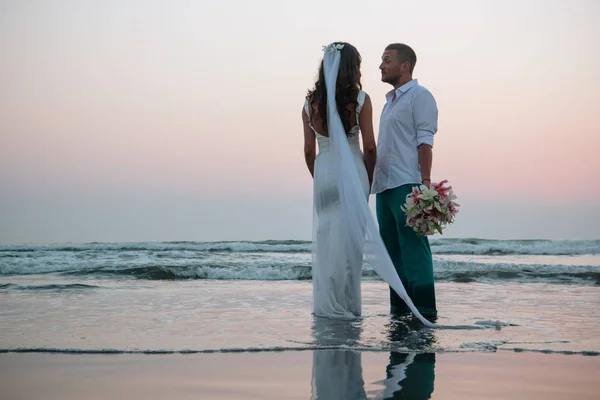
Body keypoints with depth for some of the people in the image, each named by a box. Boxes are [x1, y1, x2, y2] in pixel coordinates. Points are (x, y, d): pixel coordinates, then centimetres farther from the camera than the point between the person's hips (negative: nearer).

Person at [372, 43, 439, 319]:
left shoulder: (419, 97, -2)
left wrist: (425, 180, -21)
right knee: (392, 249, 10)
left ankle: (424, 309, -6)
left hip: (406, 185, -9)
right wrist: (375, 181, 16)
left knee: (412, 247, -9)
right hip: (384, 185, 9)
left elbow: (425, 141, -12)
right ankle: (399, 309, 16)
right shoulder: (390, 100, 23)